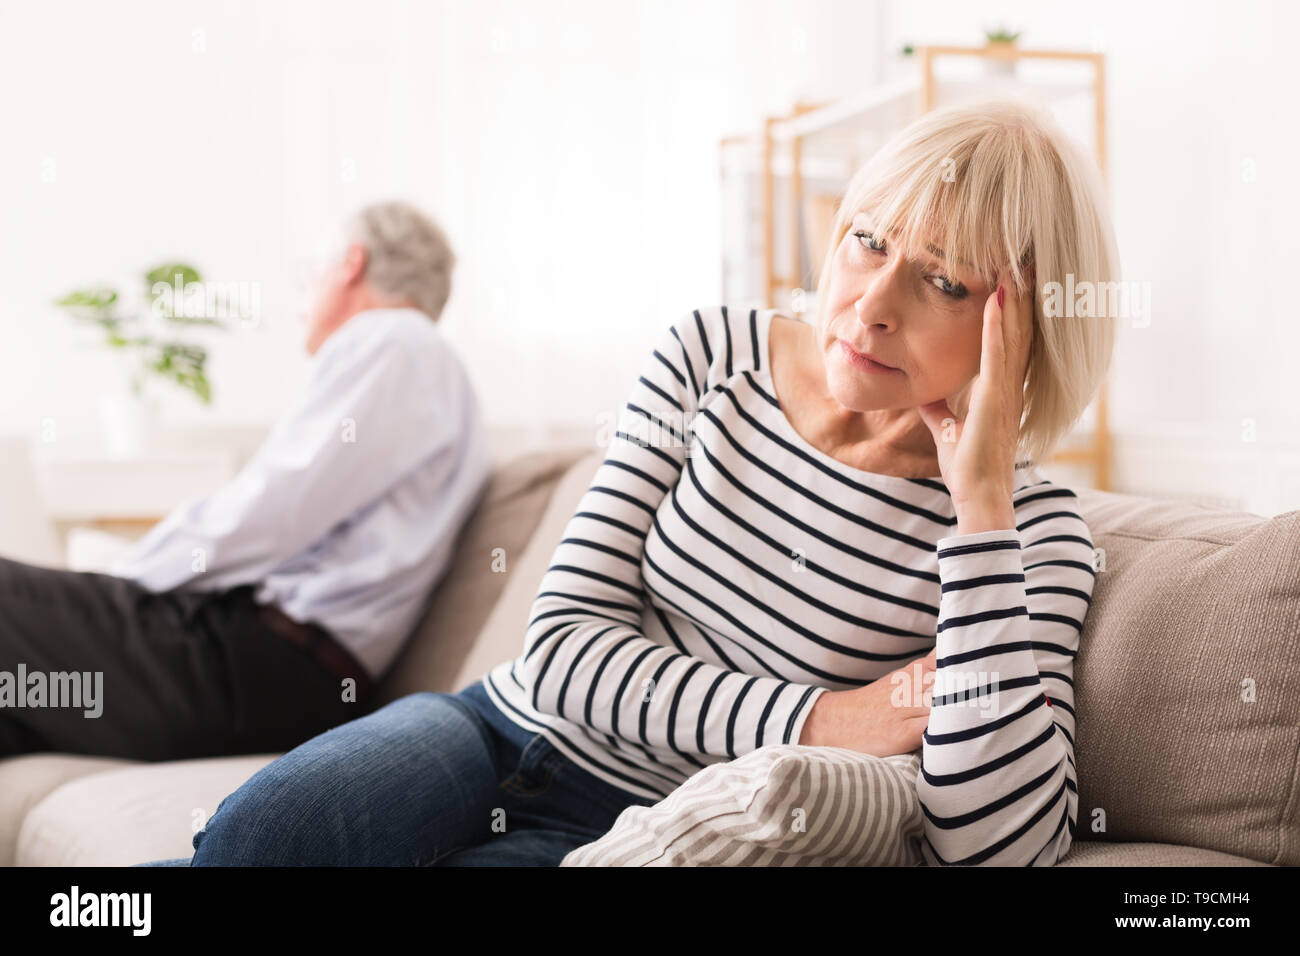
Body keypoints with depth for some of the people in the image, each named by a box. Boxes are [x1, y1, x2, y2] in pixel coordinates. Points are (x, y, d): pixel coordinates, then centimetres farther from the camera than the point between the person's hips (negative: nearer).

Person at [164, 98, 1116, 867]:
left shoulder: (1029, 526, -10)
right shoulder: (711, 355, -2)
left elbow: (1000, 843, -24)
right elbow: (564, 644, -5)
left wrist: (981, 499, -25)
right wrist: (817, 721, -18)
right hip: (502, 729, 3)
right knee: (255, 834, -28)